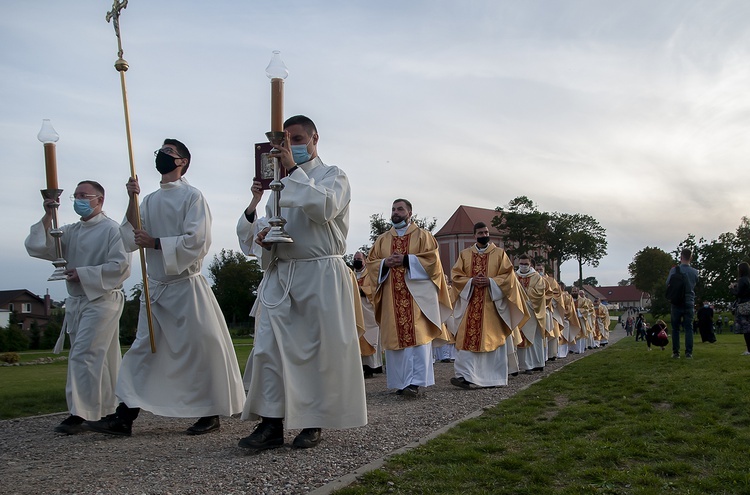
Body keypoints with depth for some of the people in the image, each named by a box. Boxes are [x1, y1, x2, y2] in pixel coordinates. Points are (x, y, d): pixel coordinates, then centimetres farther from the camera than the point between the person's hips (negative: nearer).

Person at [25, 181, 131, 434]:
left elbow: (121, 267, -16)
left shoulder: (112, 230, -7)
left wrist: (83, 274, -15)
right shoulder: (70, 231, 15)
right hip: (75, 302, 7)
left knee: (84, 356, -12)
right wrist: (48, 218, -5)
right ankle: (108, 410, 21)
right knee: (98, 360, 12)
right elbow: (36, 247, 5)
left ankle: (80, 414, -9)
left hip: (101, 301, -7)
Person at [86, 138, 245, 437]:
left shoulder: (192, 196, -5)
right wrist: (132, 202, -3)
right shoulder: (149, 200, 14)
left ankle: (211, 414, 12)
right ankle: (124, 416, 13)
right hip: (155, 287, 7)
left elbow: (197, 241, -15)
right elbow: (132, 240, 6)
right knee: (143, 348, 8)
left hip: (186, 286, -6)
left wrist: (154, 242, -14)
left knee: (199, 350, -2)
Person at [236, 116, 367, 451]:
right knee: (269, 347, -4)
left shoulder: (332, 175, 6)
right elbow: (254, 232, 21)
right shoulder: (280, 181, 20)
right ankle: (271, 424, 1)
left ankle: (314, 423, 12)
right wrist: (254, 208, -2)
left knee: (320, 349, 0)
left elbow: (325, 206, -18)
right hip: (279, 275, 5)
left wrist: (293, 170, -15)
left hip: (320, 275, -5)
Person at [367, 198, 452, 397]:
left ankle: (415, 382, -12)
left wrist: (406, 259, -13)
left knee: (417, 336, -10)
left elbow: (432, 258, -5)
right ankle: (401, 382, 7)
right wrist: (385, 263, -9)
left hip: (416, 294, -4)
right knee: (395, 337, 2)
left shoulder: (422, 235, 7)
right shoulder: (382, 239, 17)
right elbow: (371, 262, 12)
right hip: (391, 297, 4)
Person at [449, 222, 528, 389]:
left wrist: (490, 281, -14)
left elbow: (508, 275, 0)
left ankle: (495, 377, 12)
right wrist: (471, 281, -12)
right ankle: (466, 376, -8)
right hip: (470, 304, 1)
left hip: (493, 304, -1)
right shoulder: (465, 254, 11)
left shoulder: (499, 253, 7)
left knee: (494, 339, 2)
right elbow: (456, 275, 5)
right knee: (468, 339, -6)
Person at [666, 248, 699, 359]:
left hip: (676, 303, -1)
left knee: (675, 328, 7)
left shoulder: (674, 270, -9)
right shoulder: (694, 272, -3)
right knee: (688, 328, 4)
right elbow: (695, 284, 10)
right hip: (689, 303, 1)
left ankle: (675, 352, 5)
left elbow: (668, 283, 3)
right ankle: (688, 353, -1)